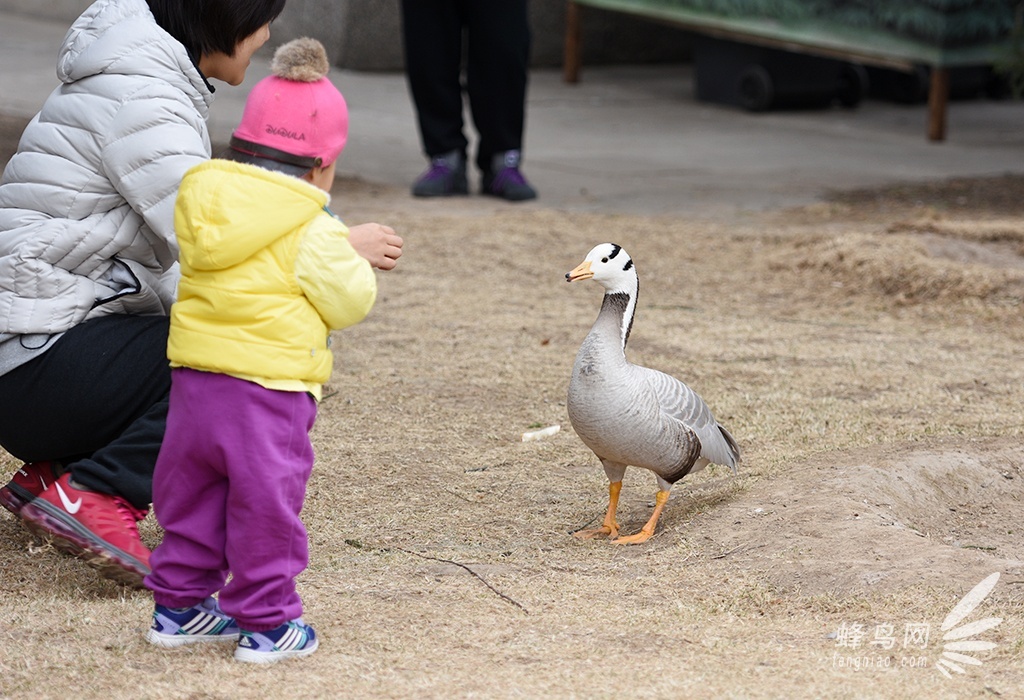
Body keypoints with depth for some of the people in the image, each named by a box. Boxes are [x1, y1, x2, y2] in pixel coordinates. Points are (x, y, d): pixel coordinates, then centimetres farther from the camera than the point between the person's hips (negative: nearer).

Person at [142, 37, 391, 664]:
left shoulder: (202, 205, 7)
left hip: (195, 380, 6)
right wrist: (352, 257, 11)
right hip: (267, 387, -6)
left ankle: (179, 603, 25)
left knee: (190, 496, 17)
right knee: (265, 503, 4)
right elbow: (351, 301, -7)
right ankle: (266, 621, 11)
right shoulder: (311, 231, -12)